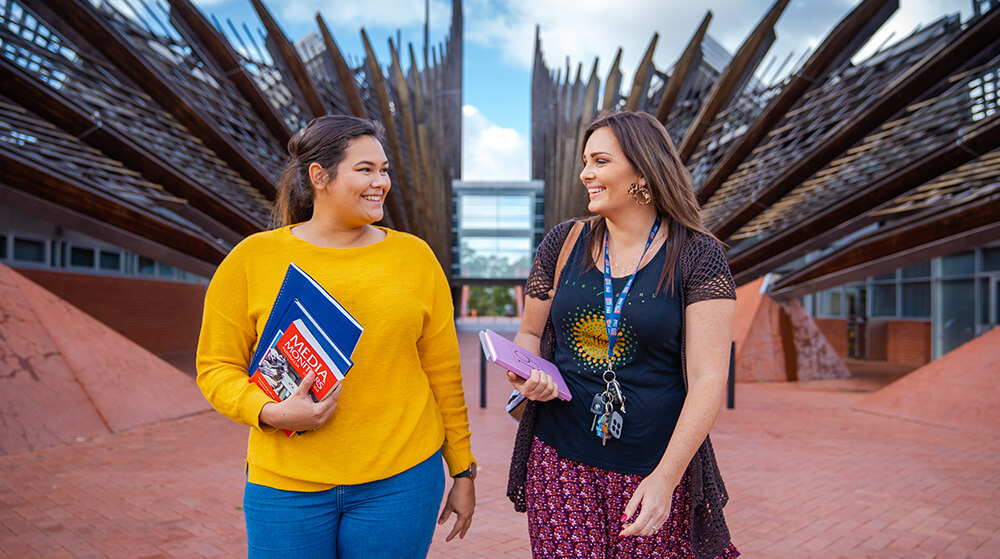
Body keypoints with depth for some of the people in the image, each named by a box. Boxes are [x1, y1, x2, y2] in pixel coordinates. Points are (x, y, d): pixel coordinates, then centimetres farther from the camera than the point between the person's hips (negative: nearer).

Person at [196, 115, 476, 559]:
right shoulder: (252, 259, -1)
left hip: (401, 481, 1)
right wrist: (271, 412, -17)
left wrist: (462, 472, 9)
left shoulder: (414, 256, 3)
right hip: (286, 485, 0)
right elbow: (216, 367, 3)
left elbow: (443, 372, 6)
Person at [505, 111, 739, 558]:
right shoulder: (563, 243, 3)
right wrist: (527, 375, -8)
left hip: (654, 466, -2)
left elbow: (709, 379, -10)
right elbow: (530, 332, 14)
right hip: (559, 458, 2)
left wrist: (665, 476, -16)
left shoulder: (697, 256, -7)